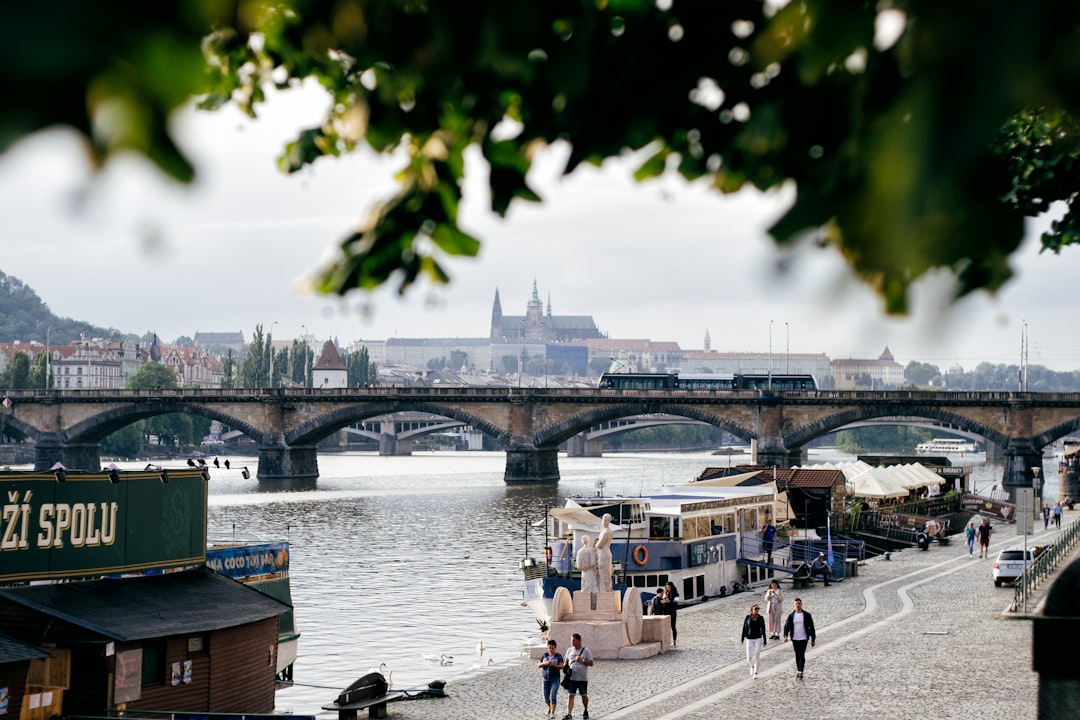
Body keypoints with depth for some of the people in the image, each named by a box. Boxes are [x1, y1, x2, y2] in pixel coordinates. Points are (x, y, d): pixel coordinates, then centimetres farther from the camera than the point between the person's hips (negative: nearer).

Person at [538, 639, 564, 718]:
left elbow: (561, 666, -13)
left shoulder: (558, 656, -4)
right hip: (546, 679, 4)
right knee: (546, 697, 11)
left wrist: (554, 665, -29)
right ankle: (550, 707, 38)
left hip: (555, 679, -4)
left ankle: (552, 713, -5)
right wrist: (545, 663, -15)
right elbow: (538, 665, 4)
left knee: (553, 696, -11)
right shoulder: (545, 655, 6)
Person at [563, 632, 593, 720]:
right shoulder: (569, 651, 7)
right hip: (571, 677, 2)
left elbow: (591, 663, -6)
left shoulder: (586, 651, -4)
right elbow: (566, 662, 15)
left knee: (584, 695, 12)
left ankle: (585, 712, 32)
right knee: (570, 695, -8)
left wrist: (582, 660, -19)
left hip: (582, 678, -2)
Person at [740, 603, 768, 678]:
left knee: (756, 656, -8)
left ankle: (755, 673, -2)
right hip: (749, 639, 1)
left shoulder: (761, 618, -4)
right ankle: (752, 666, 34)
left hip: (758, 639, -1)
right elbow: (744, 628, 0)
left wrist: (764, 641, 3)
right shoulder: (747, 618, -5)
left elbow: (763, 629, 2)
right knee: (749, 657, 0)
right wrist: (742, 639, -1)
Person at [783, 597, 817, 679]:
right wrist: (785, 636, -21)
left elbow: (811, 628, 2)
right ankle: (798, 670, 24)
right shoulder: (791, 616, 2)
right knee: (797, 655, 12)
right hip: (794, 639, 3)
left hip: (803, 638, -3)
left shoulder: (807, 615, -3)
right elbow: (787, 626, -3)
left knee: (801, 655, -13)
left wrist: (813, 639, 1)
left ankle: (800, 672, -17)